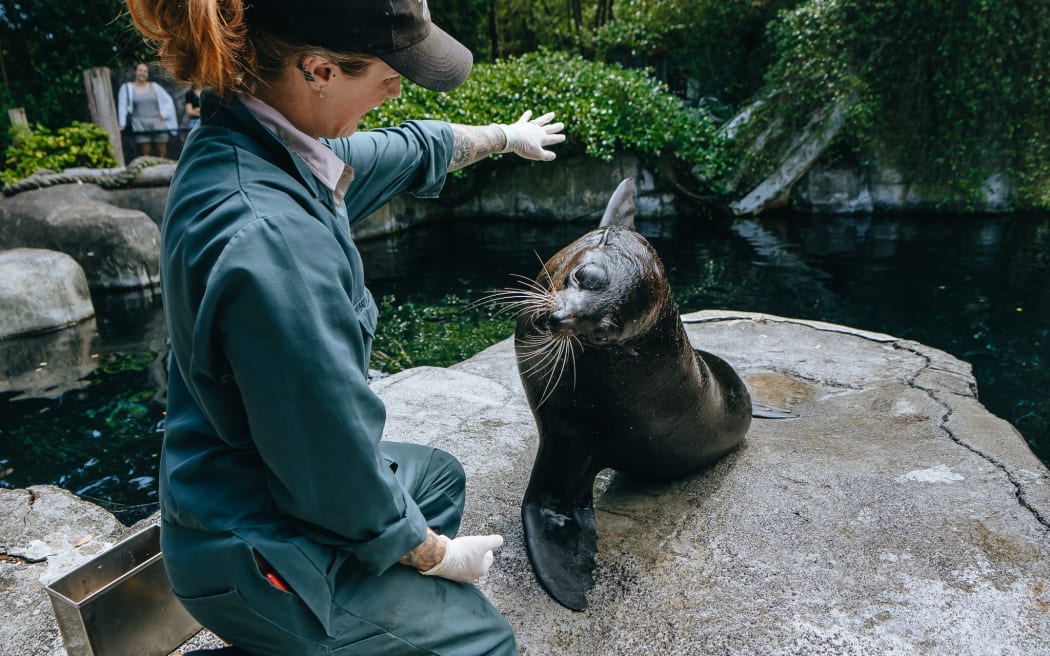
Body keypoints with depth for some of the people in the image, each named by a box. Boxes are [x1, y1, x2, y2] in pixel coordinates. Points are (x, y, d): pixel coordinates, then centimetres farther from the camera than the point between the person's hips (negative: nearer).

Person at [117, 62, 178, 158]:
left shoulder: (154, 86, 14)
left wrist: (163, 114, 1)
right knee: (145, 154, -7)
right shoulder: (127, 87, 8)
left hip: (157, 122, 2)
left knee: (162, 153, -3)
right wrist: (122, 124, -8)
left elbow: (168, 101, 15)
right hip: (140, 124, -2)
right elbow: (122, 106, 1)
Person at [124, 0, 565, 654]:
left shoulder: (251, 140, -7)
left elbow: (410, 150, 11)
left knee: (440, 475, 30)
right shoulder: (268, 239, -36)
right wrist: (438, 554, -9)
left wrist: (506, 135, 27)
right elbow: (340, 467, -28)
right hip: (260, 556, -8)